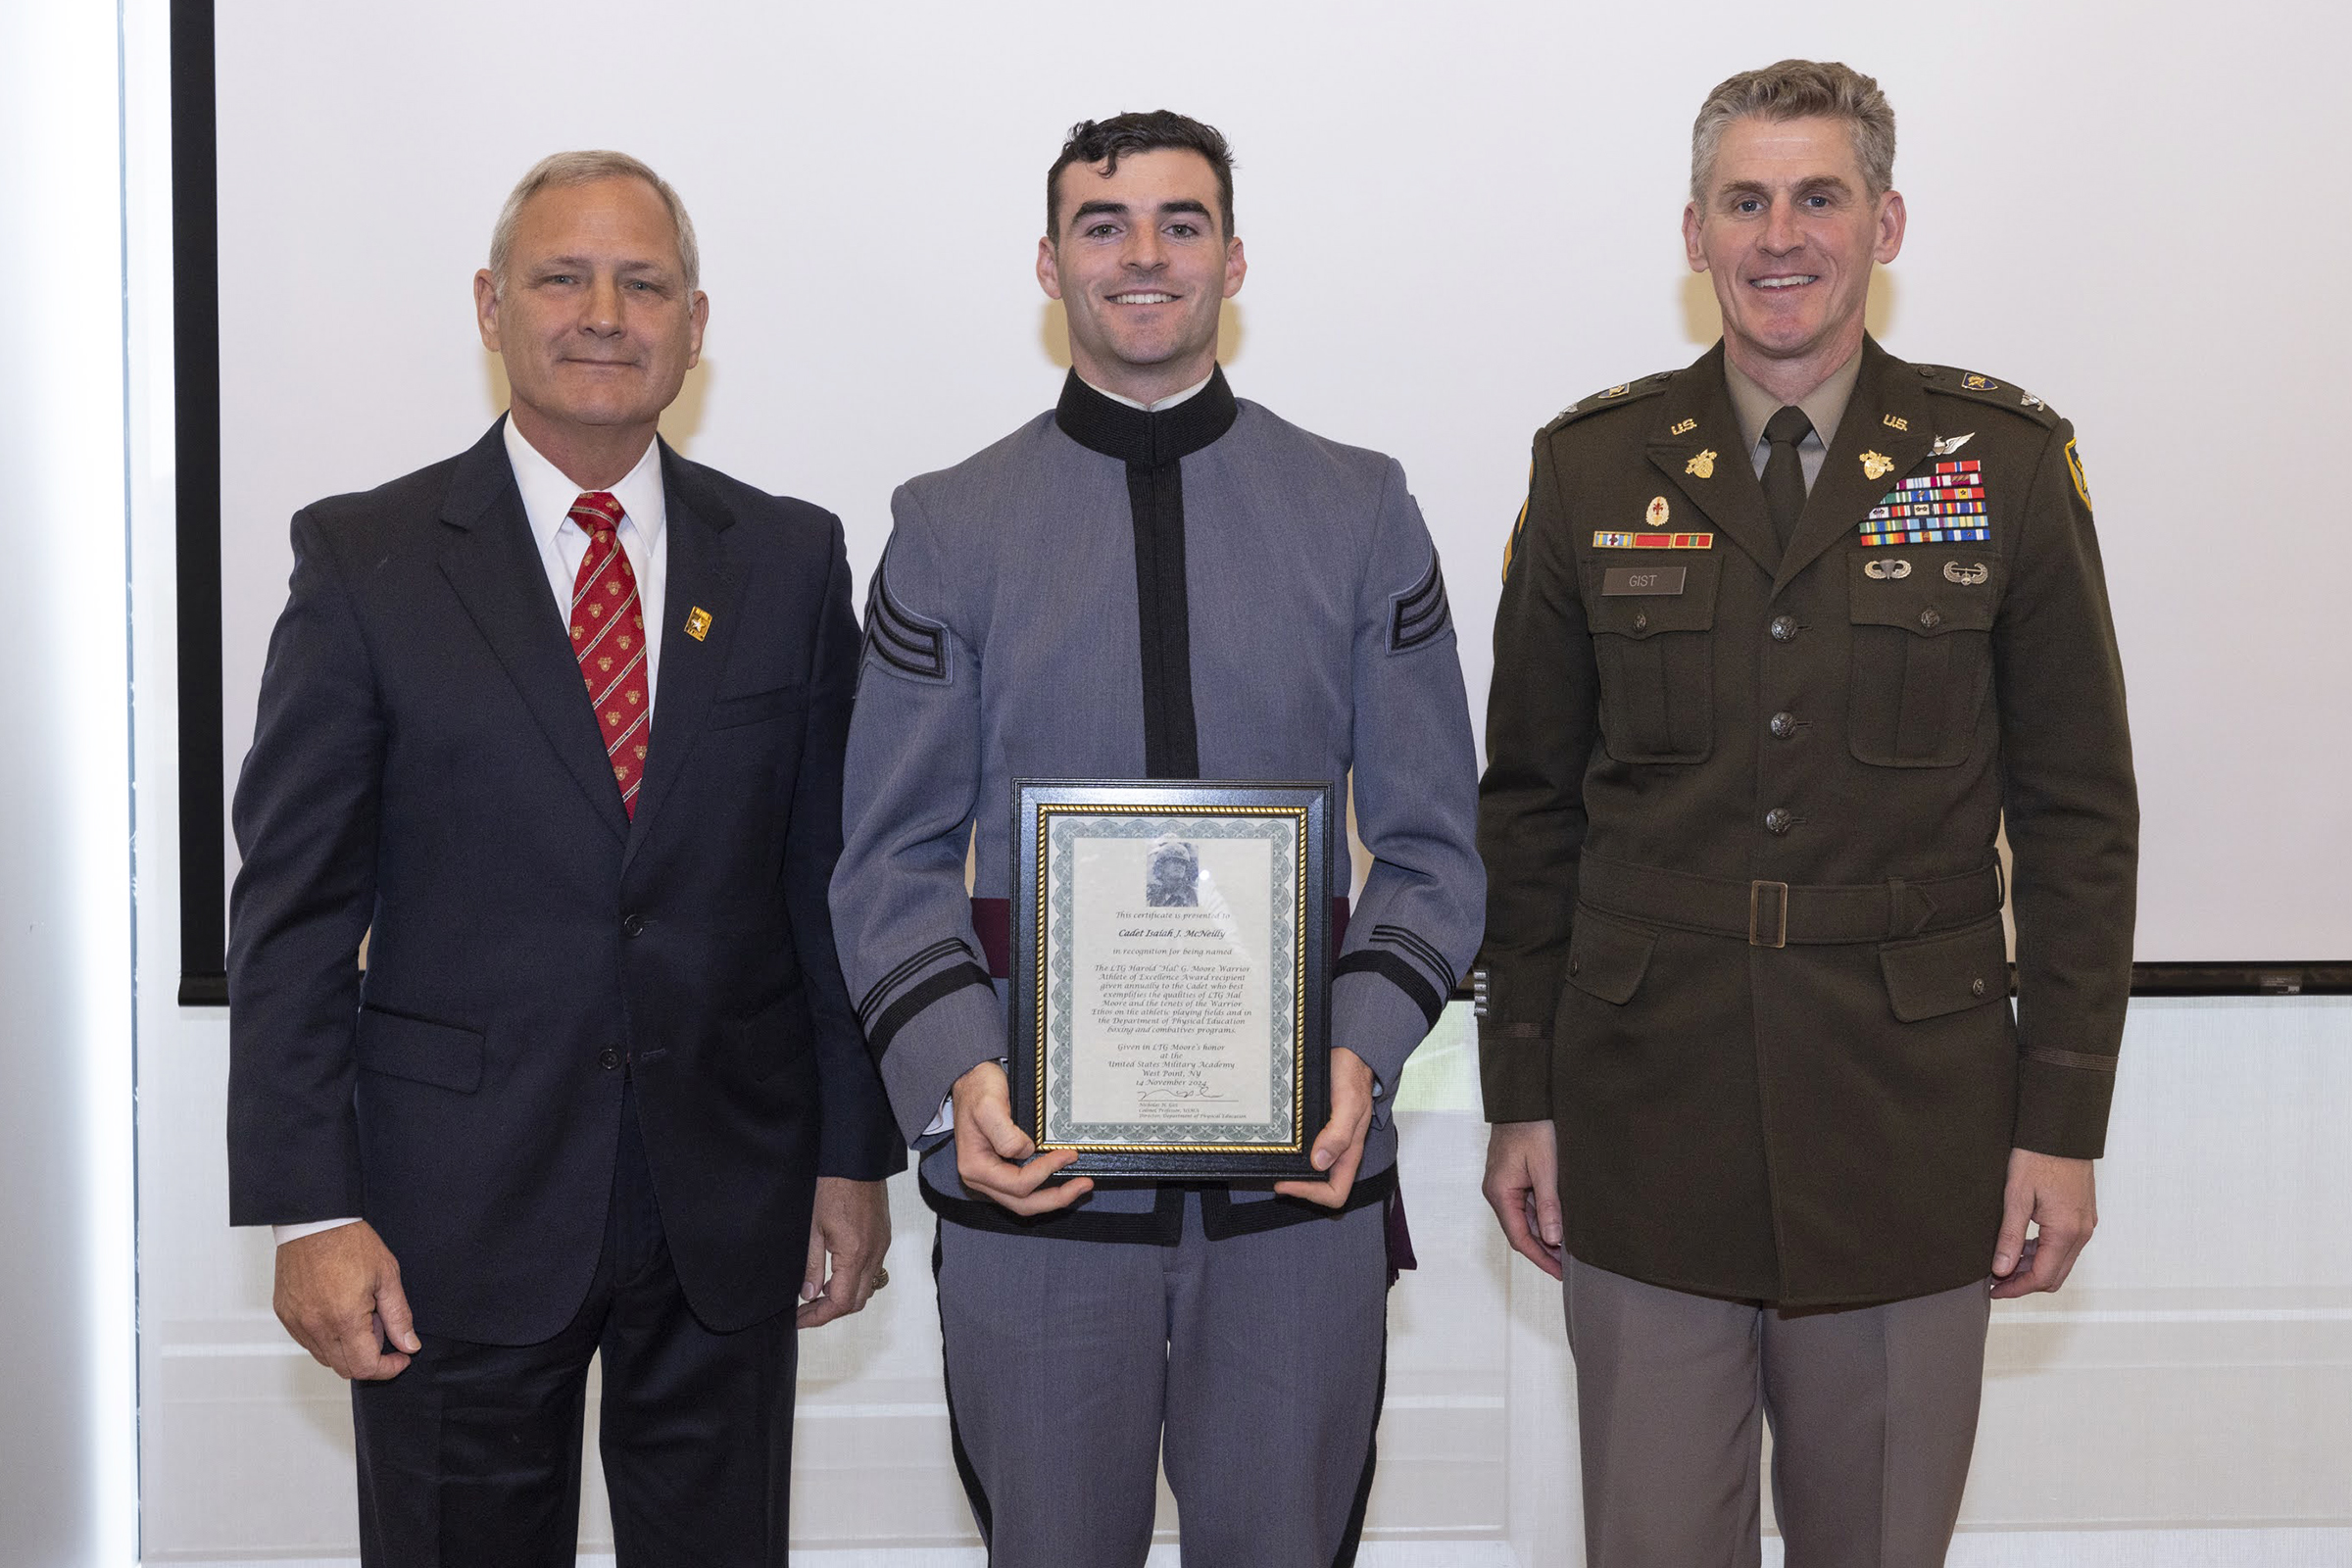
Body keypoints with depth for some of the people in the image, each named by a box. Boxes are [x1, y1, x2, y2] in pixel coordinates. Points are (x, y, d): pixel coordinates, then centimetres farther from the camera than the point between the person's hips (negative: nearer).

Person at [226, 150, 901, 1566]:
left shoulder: (791, 560, 5)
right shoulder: (366, 560, -2)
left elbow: (834, 879, 7)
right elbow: (293, 907, -4)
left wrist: (857, 1157, 6)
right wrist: (310, 1210, -9)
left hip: (729, 1212, 2)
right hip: (457, 1215, -2)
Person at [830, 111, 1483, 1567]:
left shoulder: (1363, 512, 6)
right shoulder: (949, 528, 5)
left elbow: (1431, 844, 4)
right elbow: (896, 860, 3)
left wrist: (1362, 1052, -13)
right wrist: (953, 1079, -14)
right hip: (1032, 1171, 0)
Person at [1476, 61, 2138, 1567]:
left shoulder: (2008, 463, 1)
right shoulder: (1592, 467, 3)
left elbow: (2080, 815, 2)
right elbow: (1530, 806, 7)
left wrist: (2064, 1120, -2)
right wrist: (1523, 1097, 5)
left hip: (1912, 1135, 0)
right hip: (1645, 1130, 1)